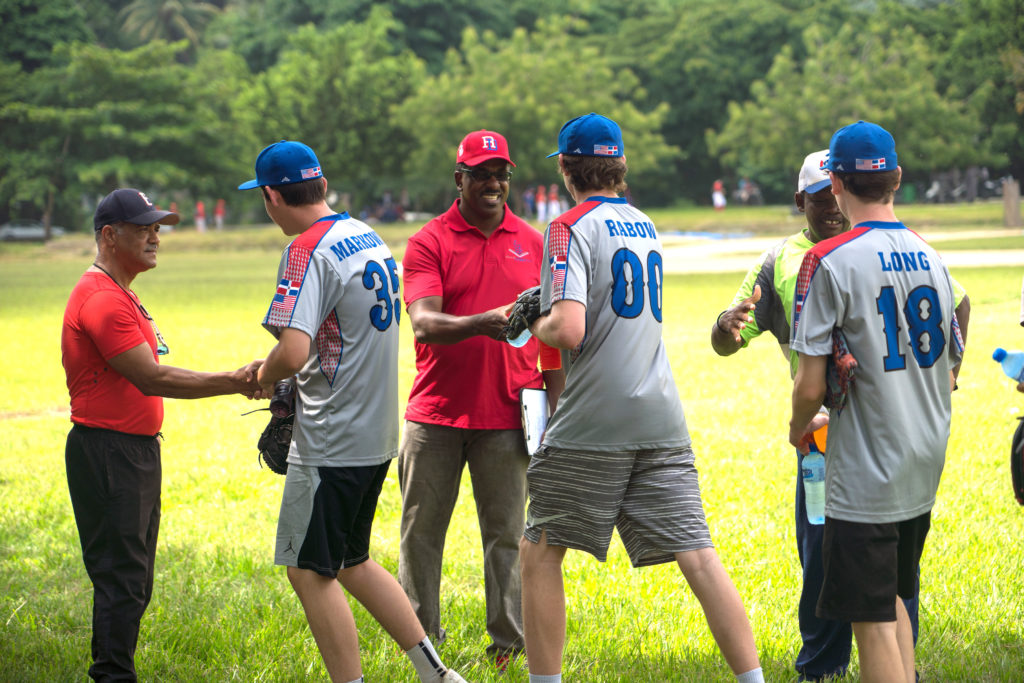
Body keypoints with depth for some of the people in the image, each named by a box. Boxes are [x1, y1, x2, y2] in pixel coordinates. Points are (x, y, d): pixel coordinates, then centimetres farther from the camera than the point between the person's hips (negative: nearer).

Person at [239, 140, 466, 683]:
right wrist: (292, 388, 16)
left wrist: (263, 376, -7)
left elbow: (293, 351, -28)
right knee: (350, 561, 19)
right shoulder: (370, 238, 11)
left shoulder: (308, 250, -17)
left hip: (332, 444, -9)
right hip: (378, 434, 9)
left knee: (309, 571, -1)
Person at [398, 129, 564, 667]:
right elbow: (423, 323, -14)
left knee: (506, 533, 1)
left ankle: (509, 643, 6)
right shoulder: (428, 243, 0)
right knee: (421, 532, 5)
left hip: (506, 418, 1)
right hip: (436, 415, -1)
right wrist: (482, 324, -32)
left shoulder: (534, 244, 9)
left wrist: (555, 409, 6)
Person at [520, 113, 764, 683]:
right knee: (698, 555, 1)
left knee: (541, 551, 8)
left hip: (593, 423, -6)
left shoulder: (572, 229, -7)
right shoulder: (646, 228, 16)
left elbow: (569, 331, -19)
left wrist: (537, 324, 1)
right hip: (661, 419, 6)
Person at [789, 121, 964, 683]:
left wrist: (798, 427, 6)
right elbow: (949, 373, 11)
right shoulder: (930, 258, 4)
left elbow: (811, 386, -15)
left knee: (873, 623, -1)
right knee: (892, 603, 21)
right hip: (924, 472, 7)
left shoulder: (829, 262, -14)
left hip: (864, 479, -6)